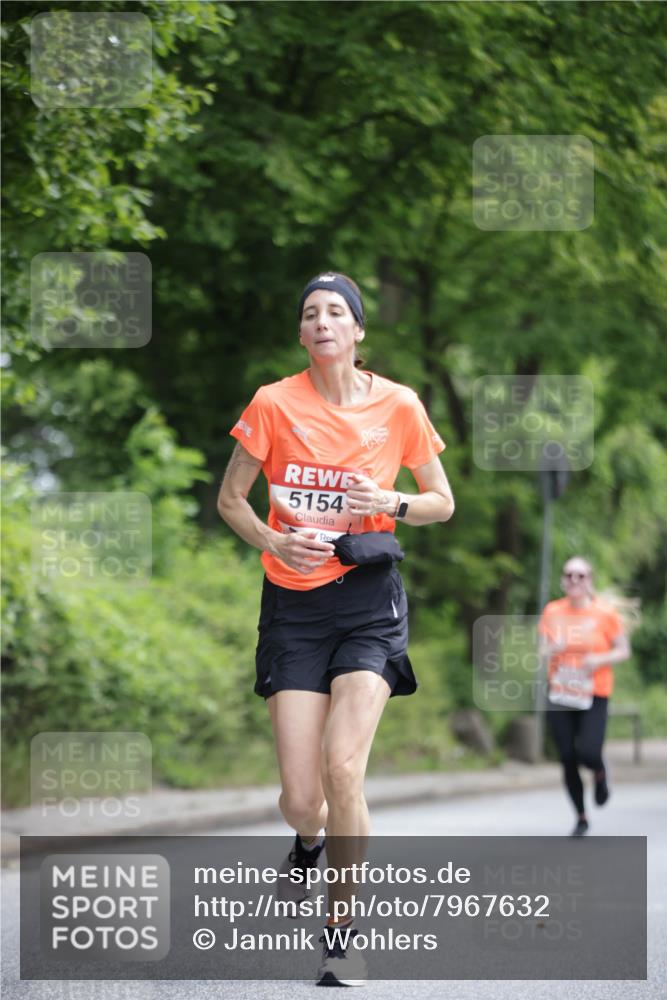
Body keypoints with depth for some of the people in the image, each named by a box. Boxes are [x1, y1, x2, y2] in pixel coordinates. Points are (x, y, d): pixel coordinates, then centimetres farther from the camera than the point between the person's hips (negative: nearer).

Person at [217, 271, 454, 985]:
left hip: (368, 598, 0)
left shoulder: (399, 406, 0)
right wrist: (273, 541, -11)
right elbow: (230, 499, 8)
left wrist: (391, 503, -10)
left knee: (342, 770, -18)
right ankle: (308, 842, 35)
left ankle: (341, 931, 0)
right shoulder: (273, 404, -1)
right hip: (292, 603, 1)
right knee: (300, 800, -5)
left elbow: (442, 503, 10)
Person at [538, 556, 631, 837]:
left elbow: (623, 650, 1)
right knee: (567, 758, 1)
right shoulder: (552, 611, 2)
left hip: (594, 696, -3)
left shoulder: (605, 614, -6)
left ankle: (600, 773, 21)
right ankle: (581, 818, 21)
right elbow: (543, 651, 8)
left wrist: (600, 659, -17)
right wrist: (551, 650, -15)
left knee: (588, 752, -18)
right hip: (560, 695, 3)